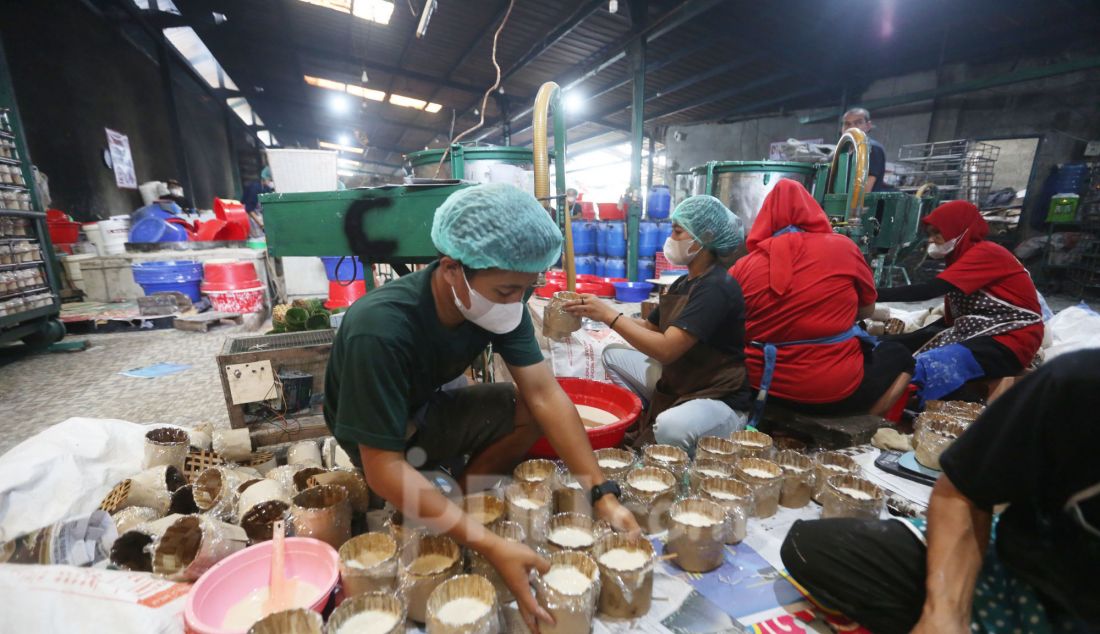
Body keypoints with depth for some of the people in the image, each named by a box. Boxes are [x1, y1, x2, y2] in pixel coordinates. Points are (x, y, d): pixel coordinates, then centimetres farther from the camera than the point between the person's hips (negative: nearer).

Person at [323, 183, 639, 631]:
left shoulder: (498, 298, -20)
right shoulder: (380, 331, -37)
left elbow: (544, 395, -21)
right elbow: (384, 469, -35)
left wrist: (602, 494, -26)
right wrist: (491, 547, -38)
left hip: (430, 409, 5)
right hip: (379, 441, -5)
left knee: (532, 413, -15)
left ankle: (459, 501, 0)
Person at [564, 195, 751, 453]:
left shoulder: (716, 288, -22)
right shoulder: (684, 283, 6)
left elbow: (666, 349, -30)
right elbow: (649, 328, 9)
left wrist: (609, 314, -24)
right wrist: (597, 313, -4)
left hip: (722, 399, -8)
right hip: (677, 383, 9)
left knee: (670, 427, -38)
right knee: (613, 356, 9)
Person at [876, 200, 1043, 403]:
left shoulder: (986, 253, -8)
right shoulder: (962, 258, 18)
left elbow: (929, 290, -22)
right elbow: (951, 319, 13)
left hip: (1009, 341, -9)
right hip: (975, 336, 9)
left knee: (926, 369, -32)